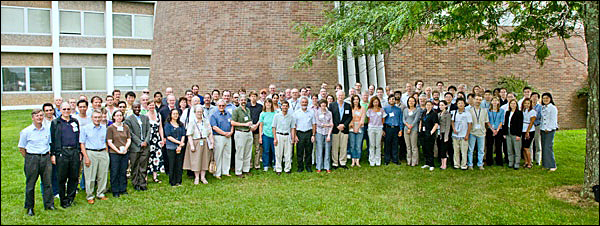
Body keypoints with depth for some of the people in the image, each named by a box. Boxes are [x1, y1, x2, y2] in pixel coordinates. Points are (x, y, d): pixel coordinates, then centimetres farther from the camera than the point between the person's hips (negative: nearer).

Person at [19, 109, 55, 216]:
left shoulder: (47, 130, 7)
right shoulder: (26, 131, -3)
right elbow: (21, 148, 1)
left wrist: (50, 156, 9)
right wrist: (29, 159, -2)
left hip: (46, 158, 3)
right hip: (32, 159, -3)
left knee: (48, 182, 6)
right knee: (30, 184, 4)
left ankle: (49, 204, 17)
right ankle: (29, 207, 17)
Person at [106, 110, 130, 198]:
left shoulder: (126, 127, 10)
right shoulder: (110, 128, -2)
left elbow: (129, 139, 10)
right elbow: (109, 142, -6)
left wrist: (125, 148, -8)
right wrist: (118, 150, -14)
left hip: (125, 153, 4)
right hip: (114, 153, -4)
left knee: (123, 172, 9)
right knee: (114, 172, 1)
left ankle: (123, 189, 21)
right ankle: (115, 191, 12)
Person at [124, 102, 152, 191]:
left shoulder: (145, 118, 14)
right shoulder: (128, 119, 0)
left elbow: (149, 131, 9)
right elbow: (131, 133, -6)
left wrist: (146, 141, -6)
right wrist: (140, 143, -12)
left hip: (145, 146, 3)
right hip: (135, 147, -3)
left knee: (143, 166, 5)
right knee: (135, 167, 4)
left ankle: (142, 183, 13)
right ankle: (136, 184, 15)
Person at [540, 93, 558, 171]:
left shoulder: (553, 108, -6)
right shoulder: (542, 108, 14)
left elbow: (553, 120, -9)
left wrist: (548, 129, -13)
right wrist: (541, 128, 9)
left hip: (550, 130, -7)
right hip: (543, 129, 7)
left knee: (548, 147, -10)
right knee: (543, 147, 6)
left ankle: (552, 165, -3)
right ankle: (545, 164, 11)